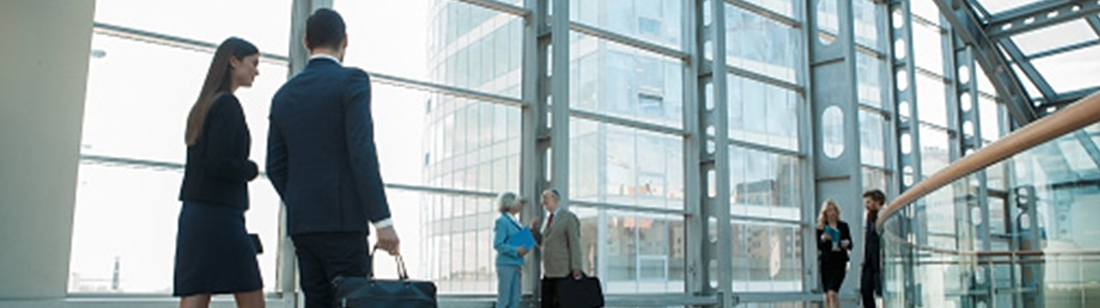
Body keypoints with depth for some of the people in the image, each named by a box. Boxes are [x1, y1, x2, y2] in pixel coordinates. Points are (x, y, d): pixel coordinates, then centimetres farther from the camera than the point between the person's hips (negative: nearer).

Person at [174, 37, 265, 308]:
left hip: (195, 213, 9)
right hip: (220, 214, -9)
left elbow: (203, 160, 17)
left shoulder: (203, 105, 18)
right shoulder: (227, 104, -10)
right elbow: (218, 163, -18)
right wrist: (251, 169, -3)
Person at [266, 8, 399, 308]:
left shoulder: (284, 95, 14)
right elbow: (362, 153, -15)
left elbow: (275, 168, 13)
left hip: (301, 223, 6)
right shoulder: (351, 80, -4)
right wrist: (382, 220, -17)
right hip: (342, 219, -6)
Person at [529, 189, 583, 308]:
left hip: (563, 272, -7)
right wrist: (534, 228, 4)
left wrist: (576, 268, -16)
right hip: (548, 272, 7)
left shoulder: (568, 217, -6)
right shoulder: (547, 219, 16)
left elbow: (575, 244, -10)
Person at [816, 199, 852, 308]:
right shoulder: (821, 227, 5)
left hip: (839, 261, -1)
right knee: (827, 295, 5)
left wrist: (846, 243, -11)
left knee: (832, 293, -16)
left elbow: (850, 245, 11)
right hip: (826, 261, 1)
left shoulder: (843, 226, 9)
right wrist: (822, 239, -19)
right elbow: (818, 246, 1)